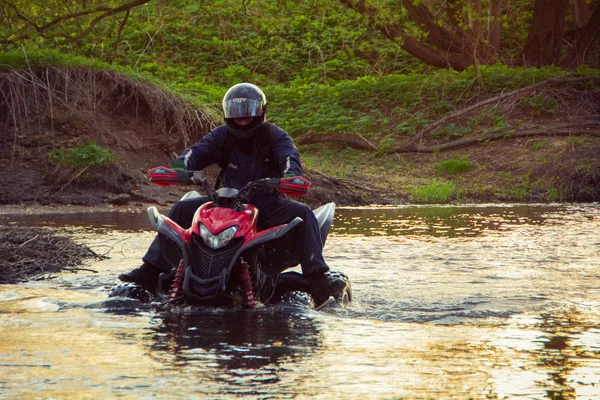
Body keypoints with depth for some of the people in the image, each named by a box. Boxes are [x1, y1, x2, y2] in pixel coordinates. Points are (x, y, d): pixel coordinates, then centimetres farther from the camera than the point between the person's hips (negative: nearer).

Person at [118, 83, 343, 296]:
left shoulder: (274, 136, -1)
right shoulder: (222, 136, 6)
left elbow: (289, 157, -18)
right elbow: (197, 152, -7)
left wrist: (291, 176, -43)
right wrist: (179, 167, -30)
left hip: (268, 204, -3)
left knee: (304, 214, -29)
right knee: (181, 210, -10)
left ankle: (317, 277, -35)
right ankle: (151, 270, -11)